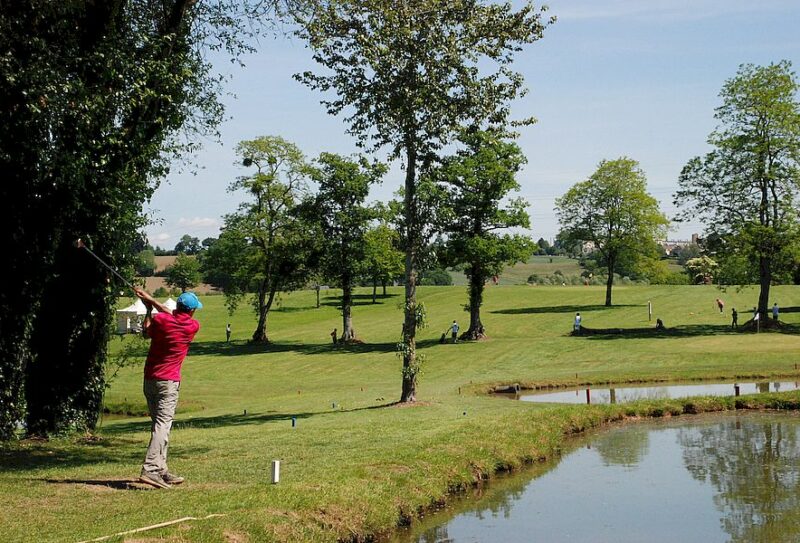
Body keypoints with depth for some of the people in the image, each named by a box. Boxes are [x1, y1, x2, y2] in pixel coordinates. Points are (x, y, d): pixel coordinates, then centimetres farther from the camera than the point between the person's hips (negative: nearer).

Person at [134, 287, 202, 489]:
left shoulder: (160, 320, -2)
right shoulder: (193, 326, -4)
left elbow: (147, 332, 18)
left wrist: (148, 307, 26)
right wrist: (152, 301, 16)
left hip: (149, 380, 5)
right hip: (168, 382, -4)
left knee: (160, 424, 13)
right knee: (162, 425, -10)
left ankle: (161, 471, 17)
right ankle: (149, 470, -23)